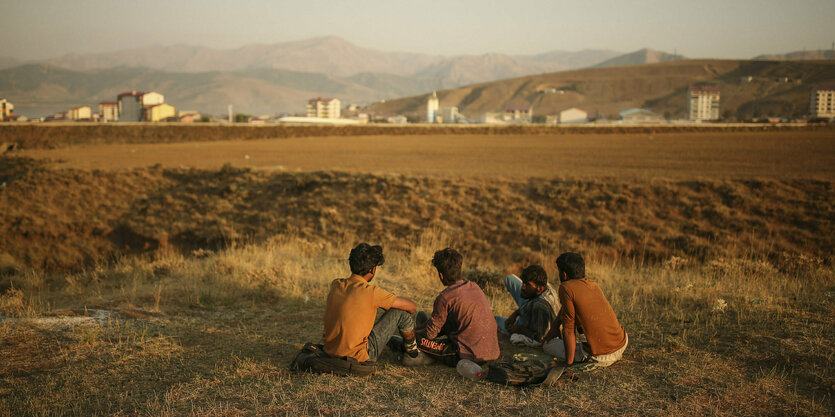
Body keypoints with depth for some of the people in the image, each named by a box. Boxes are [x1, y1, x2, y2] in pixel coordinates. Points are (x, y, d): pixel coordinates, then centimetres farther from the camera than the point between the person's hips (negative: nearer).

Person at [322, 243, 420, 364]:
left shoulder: (335, 285, 0)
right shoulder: (370, 291, -19)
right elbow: (411, 306, -7)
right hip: (358, 356, -7)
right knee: (402, 313, 1)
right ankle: (411, 348, 28)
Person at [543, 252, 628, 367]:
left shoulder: (566, 288, -14)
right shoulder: (593, 286, 9)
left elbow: (568, 330, -13)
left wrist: (569, 362, -8)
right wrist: (554, 327, 24)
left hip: (601, 357, -7)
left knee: (548, 345, 12)